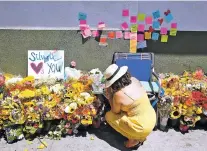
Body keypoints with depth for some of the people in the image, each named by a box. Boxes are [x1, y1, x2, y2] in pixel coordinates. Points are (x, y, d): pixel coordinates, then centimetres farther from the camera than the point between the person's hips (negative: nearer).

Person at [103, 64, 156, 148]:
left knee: (108, 116, 5)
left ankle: (134, 140, 6)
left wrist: (109, 96, 3)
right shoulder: (134, 80, -4)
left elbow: (115, 112, -2)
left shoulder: (118, 94, -22)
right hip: (152, 119, 7)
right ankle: (141, 136, 19)